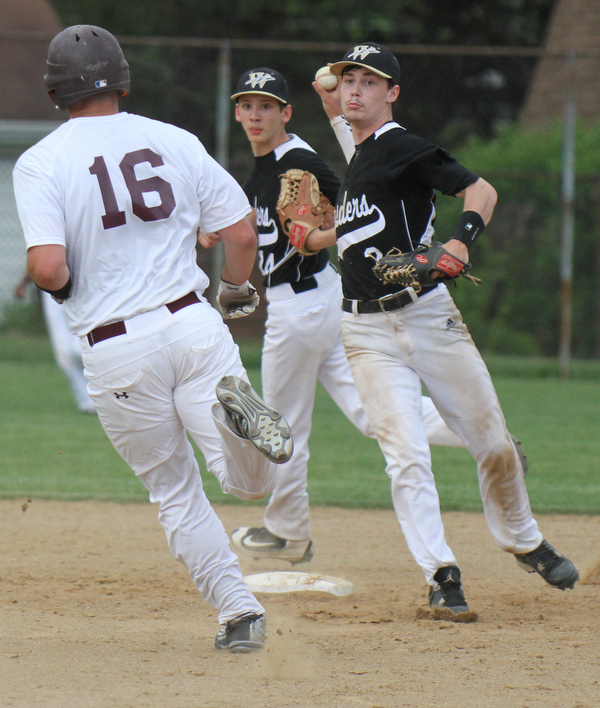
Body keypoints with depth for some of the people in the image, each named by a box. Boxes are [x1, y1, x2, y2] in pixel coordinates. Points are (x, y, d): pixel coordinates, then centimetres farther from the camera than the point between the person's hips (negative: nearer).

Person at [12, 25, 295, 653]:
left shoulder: (40, 164, -4)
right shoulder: (174, 142, 6)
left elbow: (46, 267, -17)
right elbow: (241, 232, 7)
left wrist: (62, 285, 7)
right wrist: (236, 291, 27)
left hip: (115, 351, -1)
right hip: (192, 323, 1)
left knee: (175, 492, 15)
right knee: (250, 481, -1)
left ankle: (239, 610, 7)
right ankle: (235, 405, -31)